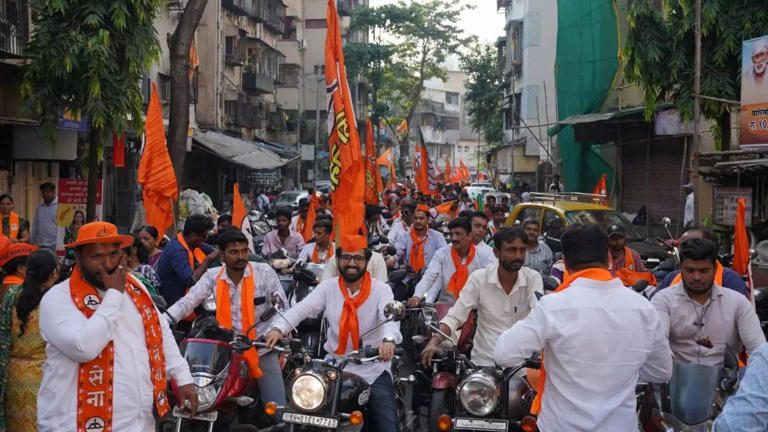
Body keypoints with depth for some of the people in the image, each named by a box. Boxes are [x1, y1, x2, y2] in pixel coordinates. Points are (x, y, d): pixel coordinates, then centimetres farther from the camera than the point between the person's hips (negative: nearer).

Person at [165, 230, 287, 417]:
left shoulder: (264, 272, -6)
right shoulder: (212, 276, -2)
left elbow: (283, 307, -4)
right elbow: (189, 301, -11)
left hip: (263, 347, -1)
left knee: (277, 408, -2)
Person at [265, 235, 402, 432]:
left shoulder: (381, 289, -3)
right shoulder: (328, 287, 4)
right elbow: (302, 308, -9)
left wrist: (389, 339, -44)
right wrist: (279, 328, -29)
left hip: (373, 369, -2)